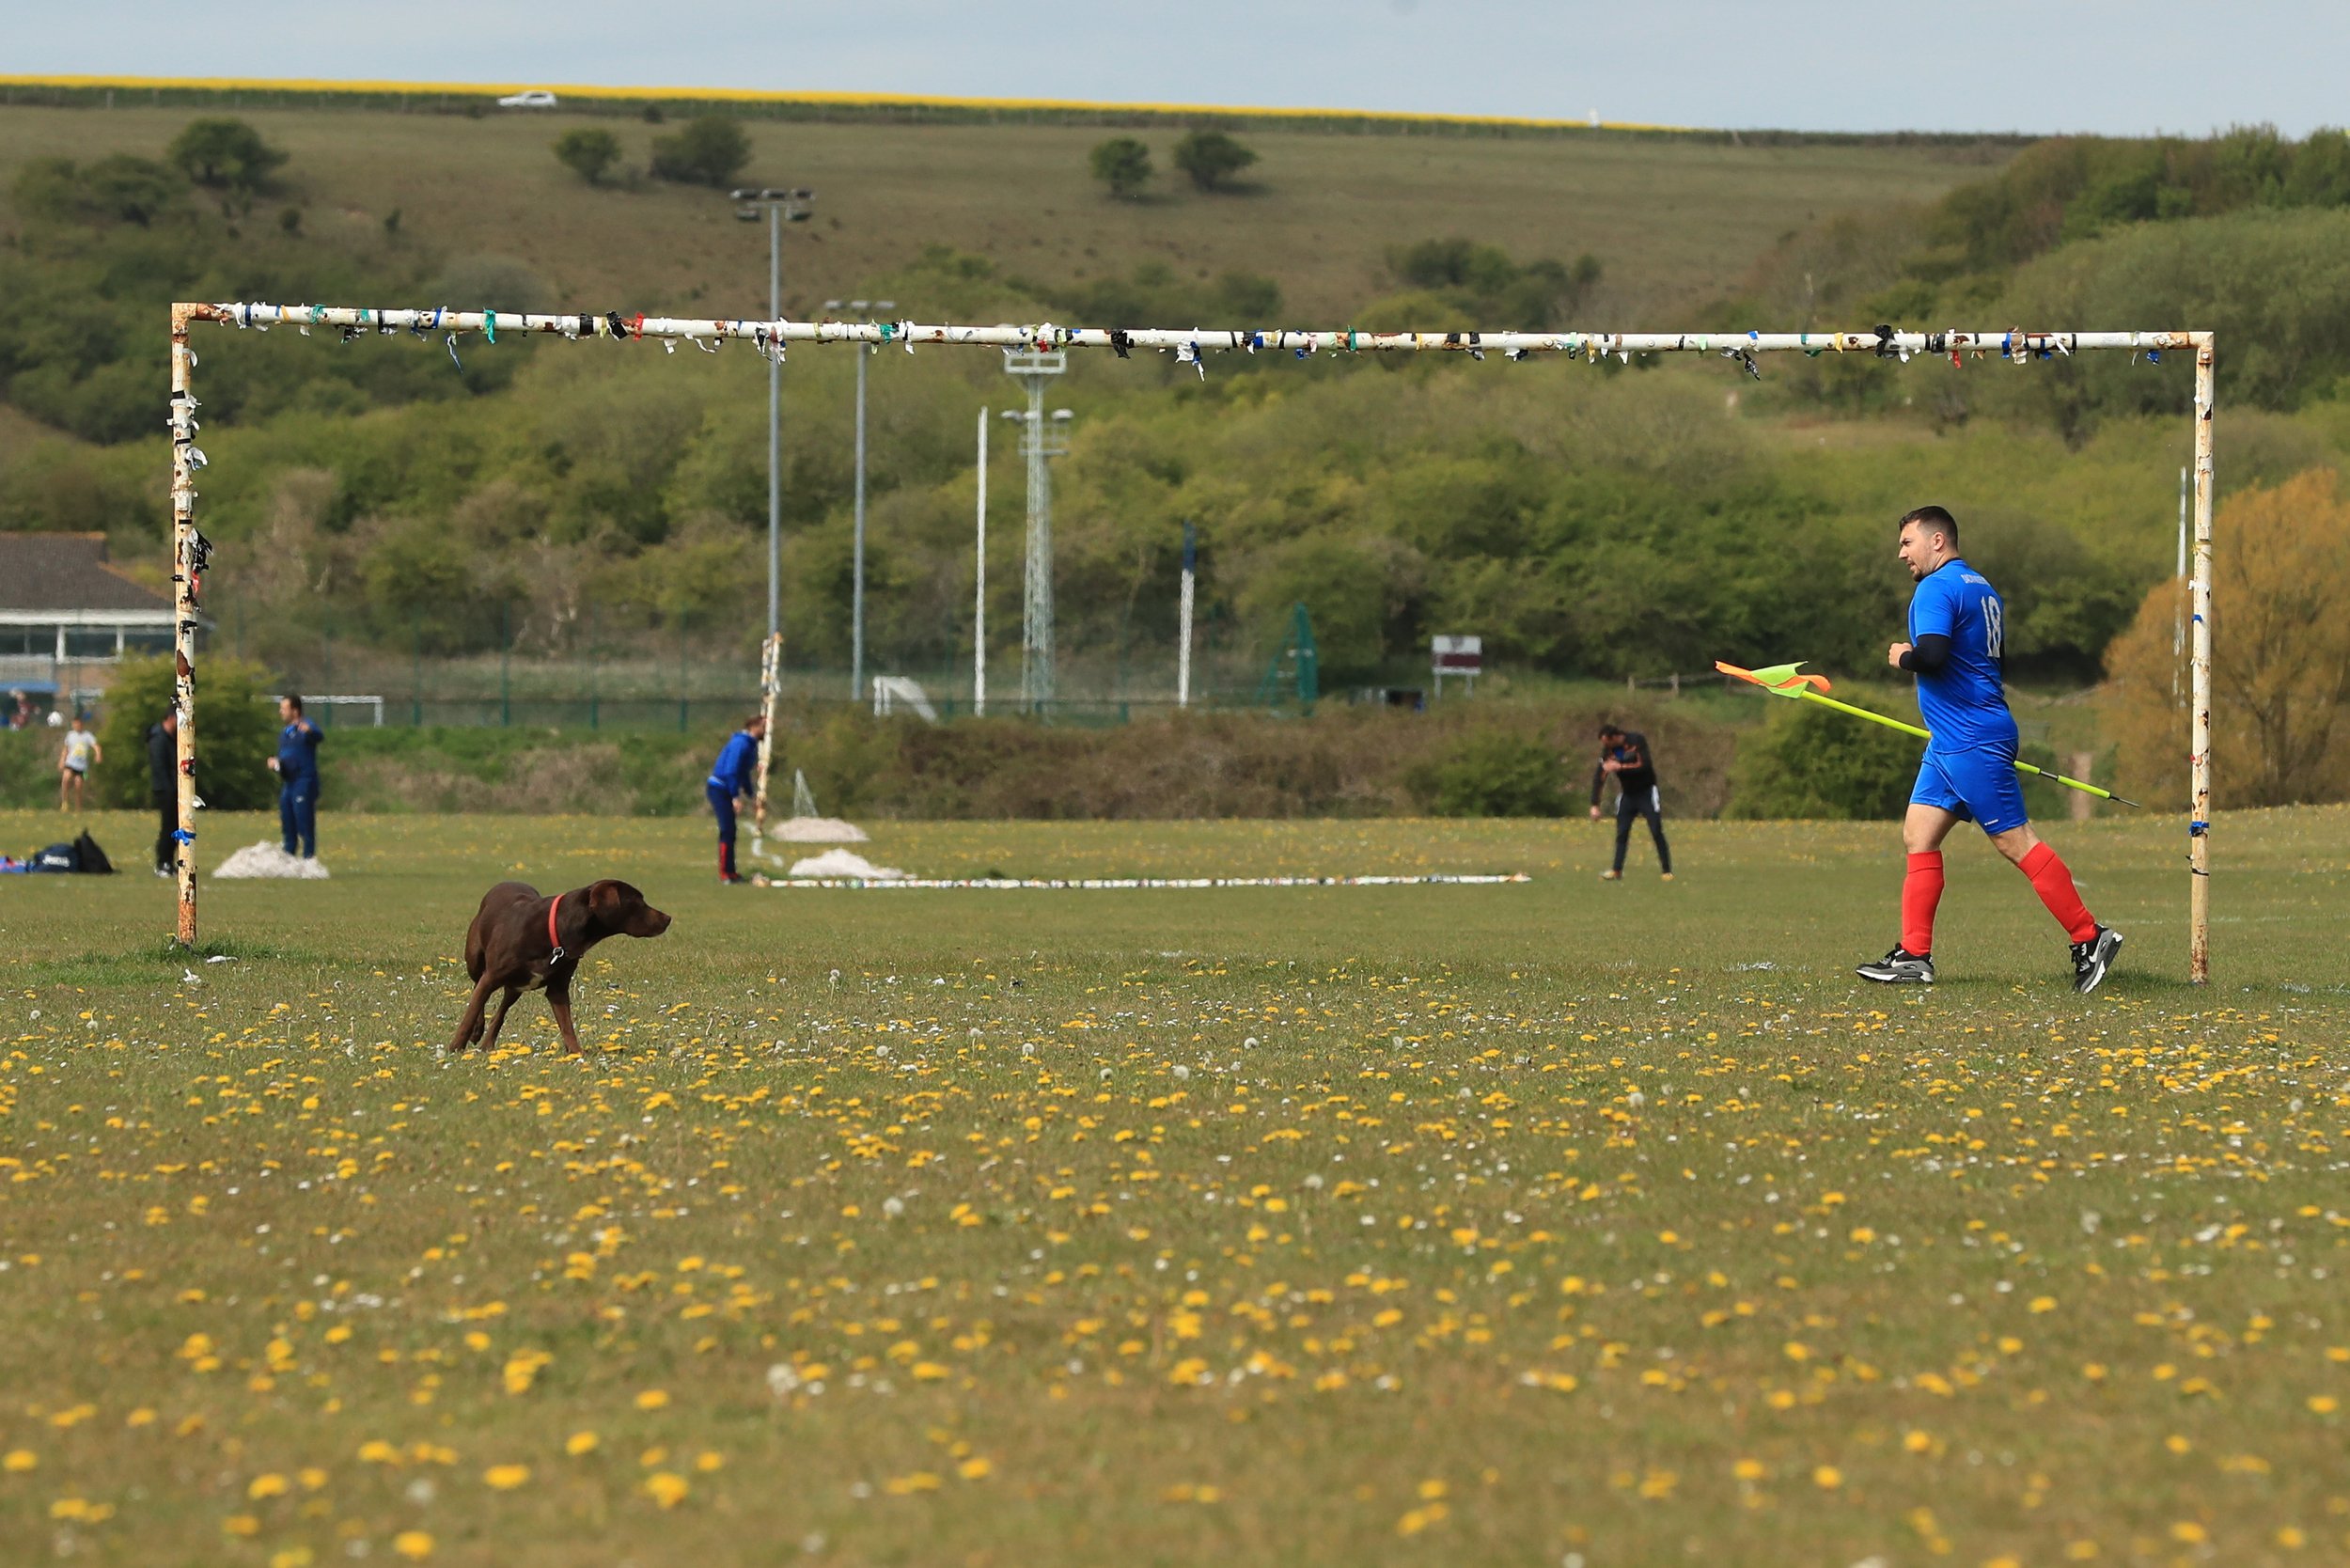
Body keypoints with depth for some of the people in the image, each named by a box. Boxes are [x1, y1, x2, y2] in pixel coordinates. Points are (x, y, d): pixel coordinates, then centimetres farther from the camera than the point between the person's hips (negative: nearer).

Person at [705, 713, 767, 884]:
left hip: (723, 790, 10)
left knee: (729, 831, 13)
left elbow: (745, 772, 22)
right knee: (727, 830, -11)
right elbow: (731, 771, -24)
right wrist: (736, 796, -23)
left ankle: (730, 872, 18)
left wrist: (748, 793, 18)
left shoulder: (750, 745, 13)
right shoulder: (741, 744, -18)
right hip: (719, 788, -10)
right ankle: (724, 874, -10)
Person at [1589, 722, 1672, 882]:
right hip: (1627, 794, 4)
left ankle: (1667, 871, -3)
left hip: (1647, 792, -4)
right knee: (1621, 833, 0)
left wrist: (1620, 767, -32)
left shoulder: (1637, 740, -20)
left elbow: (1645, 765, -27)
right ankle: (1617, 871, 6)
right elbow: (1599, 777, -9)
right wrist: (1595, 805, -15)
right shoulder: (1608, 750, -9)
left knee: (1656, 832, -8)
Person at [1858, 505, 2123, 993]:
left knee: (2015, 841, -8)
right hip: (1950, 745, 11)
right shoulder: (1980, 587, 18)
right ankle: (1913, 956, 5)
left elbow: (1931, 654, -28)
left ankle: (2090, 938, -5)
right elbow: (1997, 659, 23)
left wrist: (1901, 656, -7)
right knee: (1918, 836, 8)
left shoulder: (1937, 589, -13)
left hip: (1970, 743, -11)